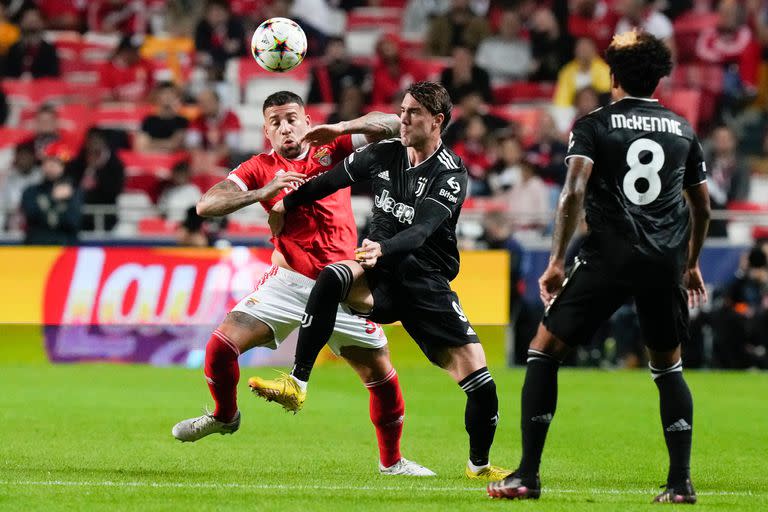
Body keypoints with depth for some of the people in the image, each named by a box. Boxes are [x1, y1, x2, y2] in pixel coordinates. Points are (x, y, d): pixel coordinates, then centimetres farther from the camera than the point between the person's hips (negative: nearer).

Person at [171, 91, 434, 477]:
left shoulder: (332, 150, 3)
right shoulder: (260, 168, 0)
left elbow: (390, 124, -4)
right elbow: (206, 205, -10)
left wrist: (339, 128, -21)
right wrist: (263, 192, -24)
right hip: (289, 281, 0)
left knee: (381, 375, 0)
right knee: (221, 345, -15)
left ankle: (392, 462, 21)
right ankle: (224, 416, 15)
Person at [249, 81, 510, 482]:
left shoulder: (450, 174, -12)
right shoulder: (384, 154, 1)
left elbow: (421, 230, -27)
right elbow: (332, 180, 20)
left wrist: (383, 249, -46)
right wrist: (287, 203, 30)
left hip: (427, 284, -2)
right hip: (379, 277, 2)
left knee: (481, 383, -11)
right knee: (332, 279, -34)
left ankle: (479, 465, 18)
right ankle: (296, 385, -32)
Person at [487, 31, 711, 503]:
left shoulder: (593, 126, 4)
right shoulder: (683, 130, 15)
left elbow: (574, 193, -10)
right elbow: (703, 208, 21)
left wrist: (557, 260, -7)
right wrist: (692, 263, 35)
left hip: (609, 258, -3)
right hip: (667, 262, 3)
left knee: (544, 353, 5)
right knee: (669, 367, 20)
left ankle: (528, 475, -2)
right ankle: (681, 483, 10)